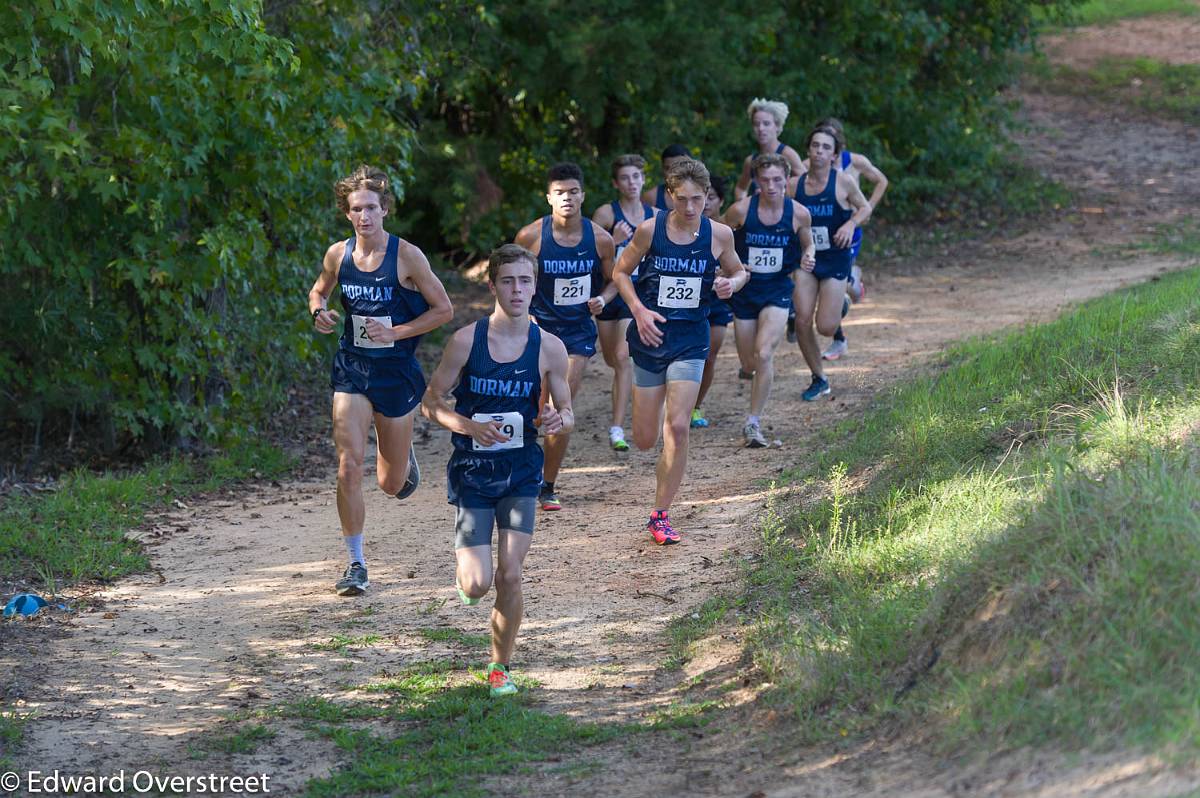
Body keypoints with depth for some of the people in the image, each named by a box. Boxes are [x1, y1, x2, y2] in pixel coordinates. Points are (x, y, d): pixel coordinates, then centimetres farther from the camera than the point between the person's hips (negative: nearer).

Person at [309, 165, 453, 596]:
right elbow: (319, 291, 19)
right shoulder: (338, 254, -1)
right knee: (348, 467, -13)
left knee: (391, 484, 9)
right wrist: (318, 312, -4)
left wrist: (396, 332, -16)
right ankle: (356, 564, -1)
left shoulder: (406, 256, -11)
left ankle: (404, 457, 48)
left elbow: (444, 309, -5)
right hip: (351, 368, 2)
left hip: (396, 370, -2)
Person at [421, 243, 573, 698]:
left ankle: (500, 666, 15)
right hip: (471, 472, -1)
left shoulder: (549, 348, -4)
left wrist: (558, 421, -18)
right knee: (478, 584, -9)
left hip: (520, 473, 1)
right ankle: (466, 569, 30)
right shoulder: (466, 341, -9)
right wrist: (470, 426, -20)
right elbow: (431, 403, -2)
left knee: (510, 576, -5)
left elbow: (566, 413, 7)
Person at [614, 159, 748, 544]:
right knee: (644, 440, 4)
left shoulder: (719, 235, -4)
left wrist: (730, 284, -11)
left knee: (677, 426, -14)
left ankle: (661, 516, -2)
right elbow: (620, 271, 5)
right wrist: (639, 310, -10)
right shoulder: (650, 230, -7)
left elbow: (738, 272, 13)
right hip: (650, 337, 0)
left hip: (691, 340, 0)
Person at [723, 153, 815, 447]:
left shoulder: (798, 213, -8)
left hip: (778, 290, -1)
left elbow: (807, 243, 10)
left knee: (763, 354, -21)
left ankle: (753, 423, -11)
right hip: (745, 290, 1)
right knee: (749, 364, 9)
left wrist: (808, 256, -13)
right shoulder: (740, 210, -12)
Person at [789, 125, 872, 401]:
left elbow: (865, 208, 5)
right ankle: (819, 379, 11)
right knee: (802, 321, -8)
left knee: (825, 327, -8)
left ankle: (841, 302, 30)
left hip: (835, 257, -3)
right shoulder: (795, 184, -2)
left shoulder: (843, 182, -9)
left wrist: (851, 224, -15)